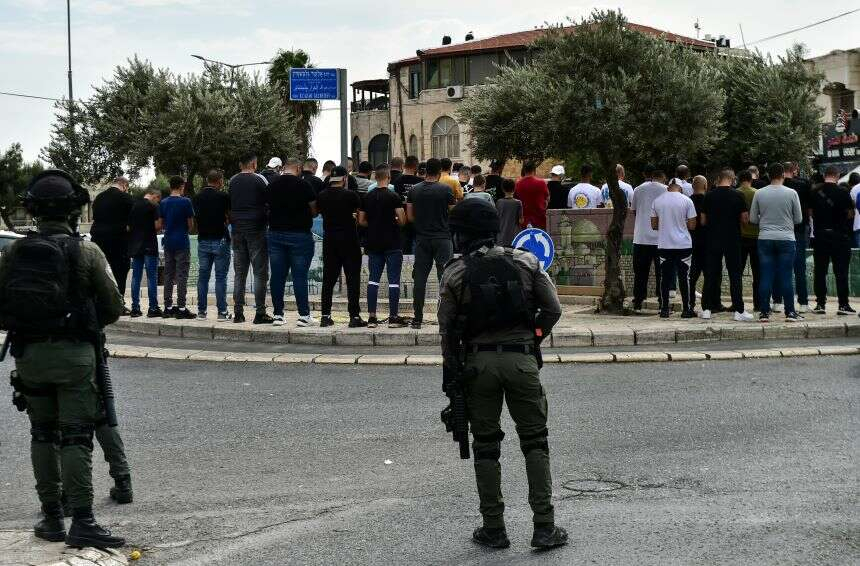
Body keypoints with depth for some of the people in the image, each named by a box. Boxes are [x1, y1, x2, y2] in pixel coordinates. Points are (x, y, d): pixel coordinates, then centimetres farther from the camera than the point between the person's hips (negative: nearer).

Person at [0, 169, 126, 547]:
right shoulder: (86, 252, -8)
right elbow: (113, 307, -2)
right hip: (74, 353, -3)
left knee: (42, 435, 14)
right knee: (76, 438, -1)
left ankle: (52, 518, 17)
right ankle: (81, 522, -6)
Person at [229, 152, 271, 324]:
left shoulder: (232, 181, 8)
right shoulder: (259, 180, -6)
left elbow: (228, 206, 13)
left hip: (237, 230, 5)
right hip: (256, 229, -5)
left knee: (239, 273, 9)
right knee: (260, 273, -3)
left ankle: (238, 313, 8)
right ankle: (260, 313, -7)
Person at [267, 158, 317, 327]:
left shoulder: (272, 185, 3)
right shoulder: (304, 185, -9)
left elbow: (269, 207, 11)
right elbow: (314, 210, -3)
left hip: (275, 234, 4)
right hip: (300, 235, -4)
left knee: (277, 276, 7)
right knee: (300, 276, 0)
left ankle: (277, 314, 10)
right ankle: (303, 315, 1)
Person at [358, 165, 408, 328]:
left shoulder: (367, 197, 4)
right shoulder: (393, 196, -10)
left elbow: (361, 221, 7)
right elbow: (402, 220, -12)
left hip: (373, 243, 4)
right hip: (392, 244, -4)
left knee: (373, 279, 8)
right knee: (393, 280, 0)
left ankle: (372, 316, 6)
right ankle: (393, 317, -1)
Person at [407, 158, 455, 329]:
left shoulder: (414, 190, 2)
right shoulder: (445, 189, -8)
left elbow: (410, 217, 5)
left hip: (422, 238, 3)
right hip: (442, 238, -3)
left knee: (420, 278, 6)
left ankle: (417, 319, 7)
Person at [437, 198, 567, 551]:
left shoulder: (454, 274, -2)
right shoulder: (526, 263, 2)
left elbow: (447, 330, -1)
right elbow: (553, 309, 0)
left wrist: (449, 376, 7)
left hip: (478, 362, 0)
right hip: (522, 360, 1)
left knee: (486, 447, 9)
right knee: (535, 443, 8)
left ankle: (493, 529, 11)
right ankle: (544, 527, 3)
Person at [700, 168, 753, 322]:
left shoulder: (709, 196, 0)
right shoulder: (737, 196, -7)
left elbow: (703, 221, 5)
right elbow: (745, 220, -5)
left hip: (713, 240, 2)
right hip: (733, 240, -2)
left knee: (711, 274, 9)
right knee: (735, 275, 2)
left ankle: (706, 309, 10)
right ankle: (739, 311, 0)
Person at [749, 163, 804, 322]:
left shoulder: (759, 193, -1)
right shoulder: (791, 193, -4)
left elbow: (752, 219, 5)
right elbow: (799, 219, 3)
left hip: (765, 239, 1)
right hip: (786, 239, -1)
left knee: (765, 277, 3)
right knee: (786, 277, 2)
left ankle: (764, 312, 3)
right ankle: (790, 312, 4)